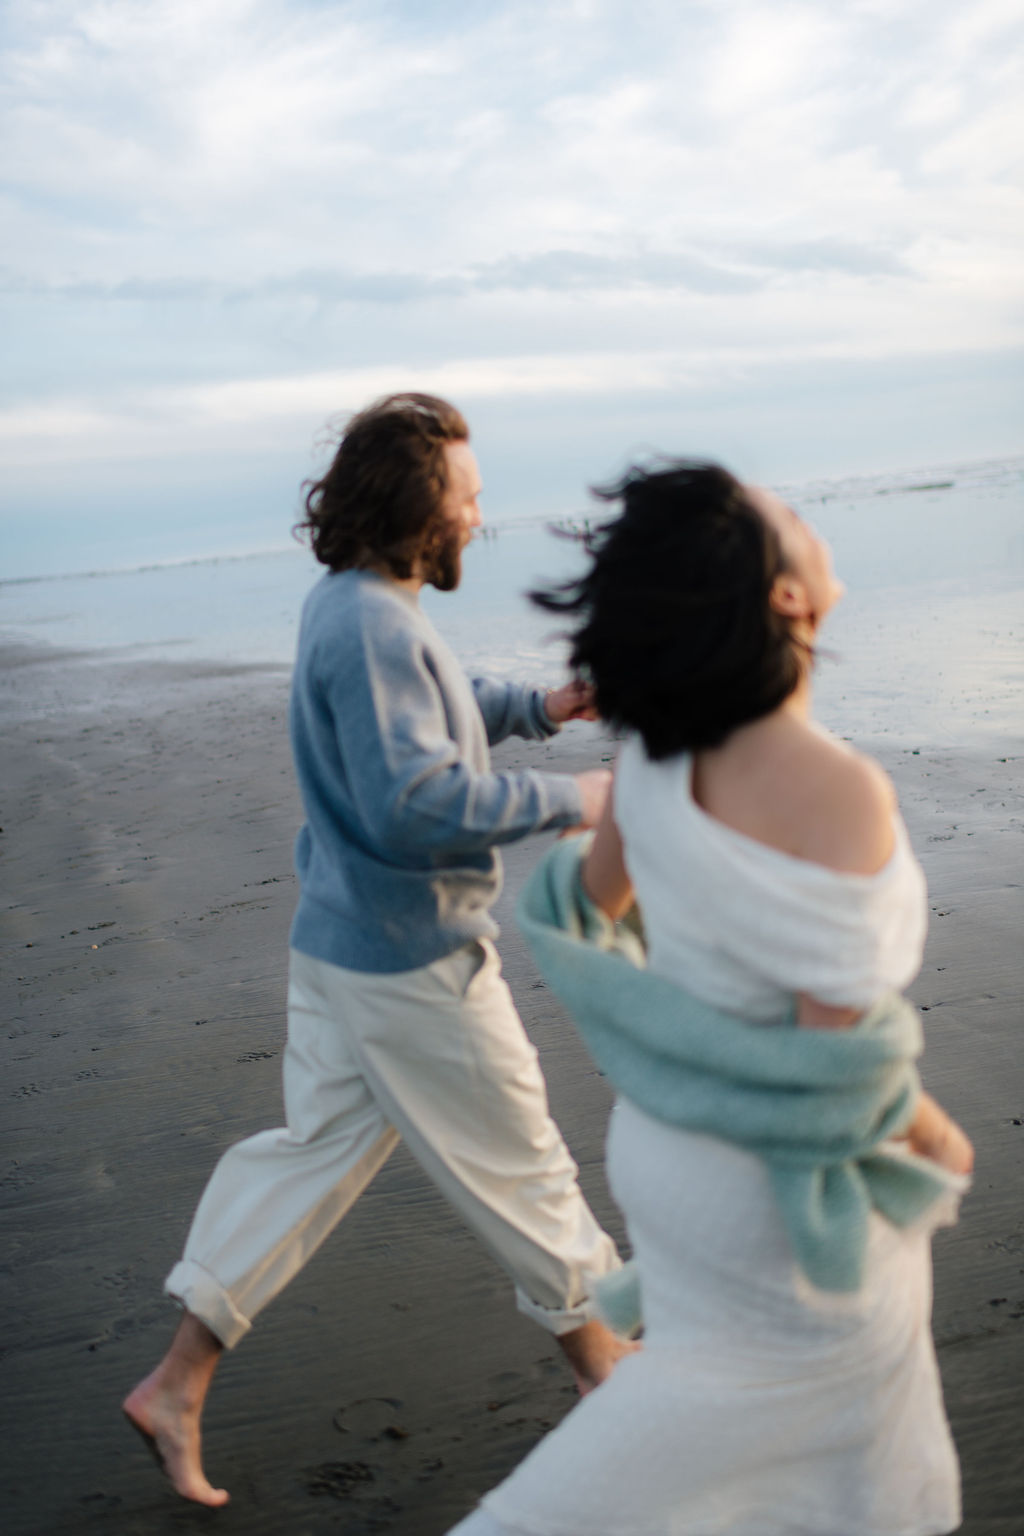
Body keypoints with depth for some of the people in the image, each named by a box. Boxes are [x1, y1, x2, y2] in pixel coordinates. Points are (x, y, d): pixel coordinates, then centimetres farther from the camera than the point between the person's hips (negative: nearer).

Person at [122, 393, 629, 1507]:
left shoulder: (349, 607, 9)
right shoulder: (372, 626, -24)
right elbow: (414, 801, -30)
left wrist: (539, 707, 12)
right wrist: (565, 800, -22)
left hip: (339, 943, 10)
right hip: (412, 963, -10)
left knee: (312, 1148, 15)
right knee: (514, 1160, 10)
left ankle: (178, 1382, 20)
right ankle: (596, 1350, 32)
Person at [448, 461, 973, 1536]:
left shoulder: (658, 742, -11)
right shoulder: (834, 792, -31)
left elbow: (591, 902, 4)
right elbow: (838, 1055, -26)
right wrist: (933, 1135, -7)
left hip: (671, 1130, 6)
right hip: (785, 1180, -6)